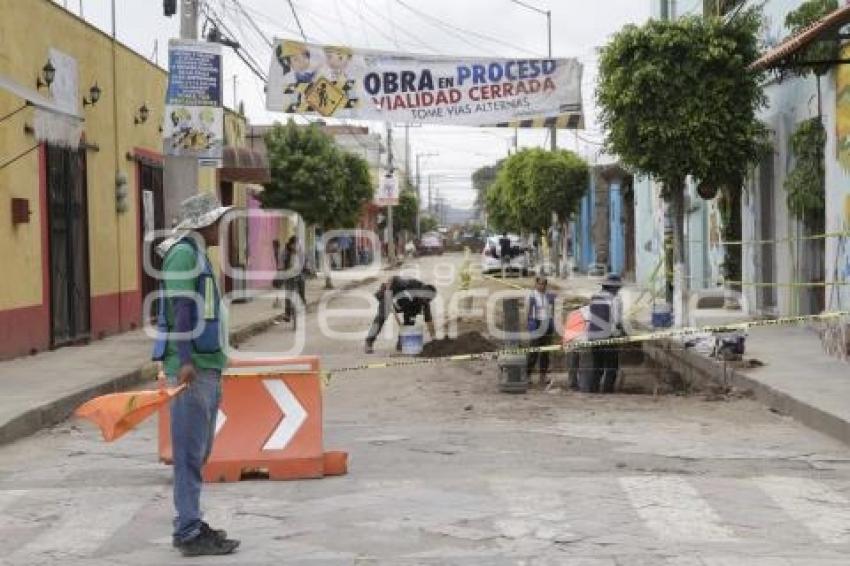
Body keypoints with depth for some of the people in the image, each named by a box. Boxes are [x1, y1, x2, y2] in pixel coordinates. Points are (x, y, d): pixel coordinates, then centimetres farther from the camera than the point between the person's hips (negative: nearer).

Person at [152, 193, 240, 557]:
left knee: (199, 453, 14)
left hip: (205, 366, 10)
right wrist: (185, 360, -28)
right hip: (190, 367, -10)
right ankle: (189, 534, -3)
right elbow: (179, 307, -20)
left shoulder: (197, 254, 20)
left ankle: (190, 525, 22)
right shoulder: (183, 252, -11)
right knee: (190, 453, -7)